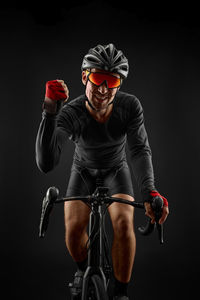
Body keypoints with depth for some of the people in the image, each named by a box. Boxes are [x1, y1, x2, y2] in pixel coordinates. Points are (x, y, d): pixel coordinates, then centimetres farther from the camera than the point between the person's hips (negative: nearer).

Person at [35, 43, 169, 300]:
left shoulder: (130, 106, -29)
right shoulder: (70, 113, -34)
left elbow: (140, 150, -33)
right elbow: (45, 163, -46)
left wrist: (149, 192, -51)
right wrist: (50, 112, -59)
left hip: (116, 169, 1)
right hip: (84, 170, 0)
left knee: (123, 223, -23)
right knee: (73, 229, -17)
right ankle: (83, 269, 20)